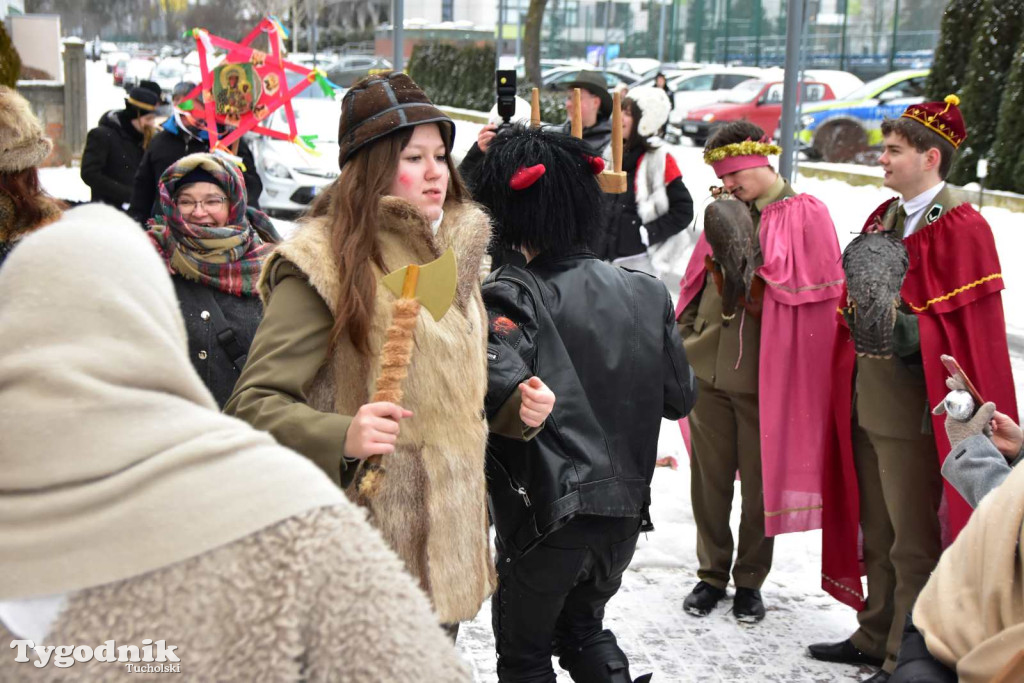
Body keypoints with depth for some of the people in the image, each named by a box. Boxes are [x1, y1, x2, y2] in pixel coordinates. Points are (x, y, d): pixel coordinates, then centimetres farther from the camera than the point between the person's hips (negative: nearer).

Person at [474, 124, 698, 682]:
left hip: (545, 513, -5)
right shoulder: (646, 292, 2)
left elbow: (501, 387, -32)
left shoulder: (512, 296, -15)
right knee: (583, 624, 29)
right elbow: (680, 396, 7)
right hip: (626, 507, 5)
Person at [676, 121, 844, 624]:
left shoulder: (805, 214, -4)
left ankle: (750, 581, 23)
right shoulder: (727, 212, 9)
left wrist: (755, 253, -15)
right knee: (709, 478, 11)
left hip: (766, 375, -4)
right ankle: (712, 573, 26)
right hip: (708, 368, 4)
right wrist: (685, 336, 11)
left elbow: (812, 286, -10)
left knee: (760, 481, 6)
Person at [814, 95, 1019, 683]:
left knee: (915, 545, 4)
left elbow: (971, 329, -16)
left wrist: (903, 327, -22)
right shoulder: (883, 219, 12)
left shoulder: (961, 228, -13)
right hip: (868, 402, 8)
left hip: (916, 410, -8)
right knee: (877, 534, 19)